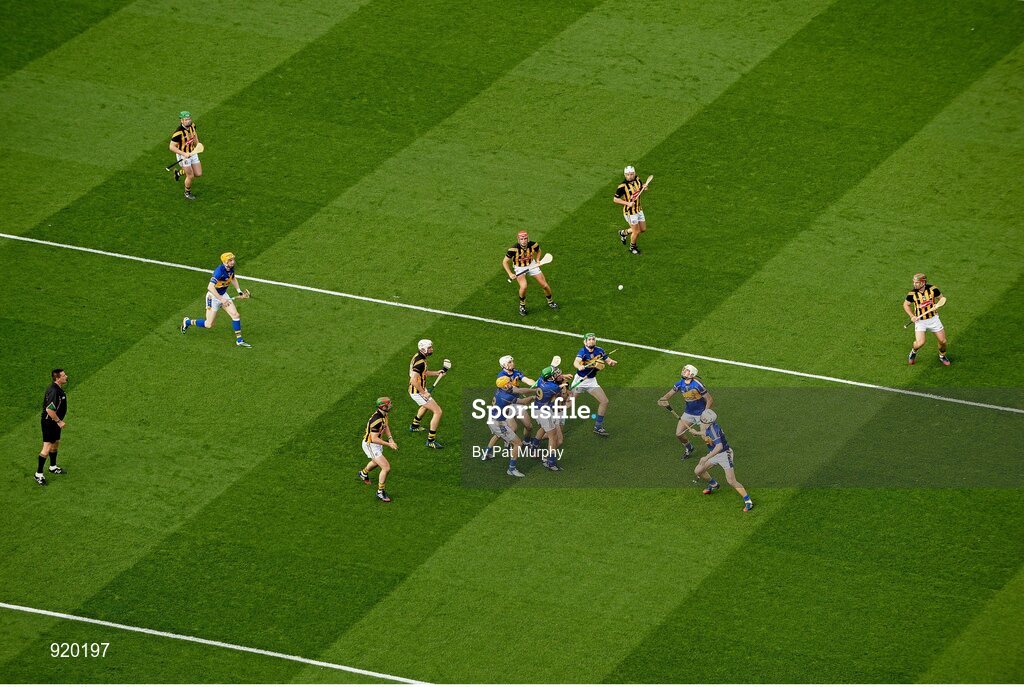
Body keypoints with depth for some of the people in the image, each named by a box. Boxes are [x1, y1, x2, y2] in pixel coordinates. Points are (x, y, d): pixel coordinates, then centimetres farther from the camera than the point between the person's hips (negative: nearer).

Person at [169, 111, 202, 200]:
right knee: (191, 176, 0)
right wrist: (184, 154, -31)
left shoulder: (192, 125, -10)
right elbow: (172, 147, -25)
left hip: (192, 152, 6)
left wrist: (197, 145, 12)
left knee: (198, 174, 10)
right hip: (183, 155, -6)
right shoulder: (178, 132, -31)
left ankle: (179, 172, 36)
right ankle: (187, 193, 31)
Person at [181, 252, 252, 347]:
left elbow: (233, 278, 19)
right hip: (213, 297, -7)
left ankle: (239, 340, 8)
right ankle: (188, 322, 25)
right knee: (209, 325, 1)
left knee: (236, 315, -4)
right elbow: (210, 287, -38)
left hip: (223, 295, 7)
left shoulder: (231, 268, -6)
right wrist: (221, 300, -37)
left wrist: (239, 291, 10)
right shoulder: (220, 271, -31)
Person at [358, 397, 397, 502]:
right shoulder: (376, 420, -34)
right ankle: (380, 492, -1)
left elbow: (385, 426, 16)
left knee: (377, 462, 36)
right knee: (386, 468, -14)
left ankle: (363, 473, 64)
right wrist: (388, 444, -28)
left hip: (376, 443, 10)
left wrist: (390, 438, 2)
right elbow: (374, 439, -33)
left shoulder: (384, 414, -5)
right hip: (370, 445, -10)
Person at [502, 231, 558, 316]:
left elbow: (538, 251, 5)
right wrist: (510, 274, -24)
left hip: (532, 265, 3)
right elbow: (505, 262, -17)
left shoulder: (533, 245, -21)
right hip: (520, 268, -3)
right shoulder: (514, 249, -29)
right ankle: (522, 305, 0)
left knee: (545, 285, 3)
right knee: (523, 286, -27)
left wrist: (537, 260, -11)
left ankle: (550, 302, 33)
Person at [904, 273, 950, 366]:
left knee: (942, 341, 4)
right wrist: (912, 316, -11)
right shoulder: (912, 293, -14)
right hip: (920, 320, -2)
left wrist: (937, 305, -20)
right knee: (920, 343, -18)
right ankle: (913, 352, 17)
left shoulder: (933, 289, -14)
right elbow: (906, 304, 2)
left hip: (933, 319, 2)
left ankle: (942, 356, 34)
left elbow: (942, 298, 1)